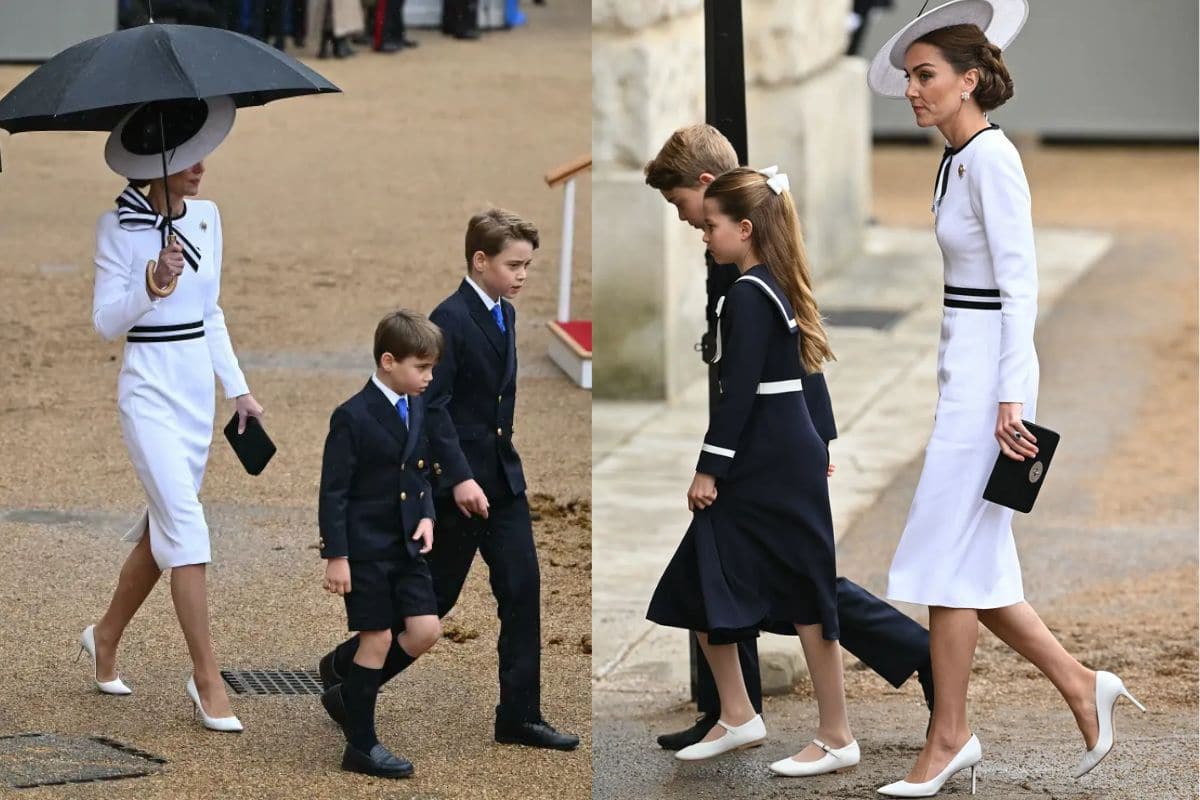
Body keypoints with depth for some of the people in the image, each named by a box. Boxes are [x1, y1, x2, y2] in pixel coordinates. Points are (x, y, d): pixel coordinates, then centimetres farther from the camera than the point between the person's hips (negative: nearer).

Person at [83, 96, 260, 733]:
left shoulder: (206, 217, 8)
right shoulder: (118, 225, -10)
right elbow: (106, 321, -12)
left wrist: (237, 388, 17)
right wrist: (151, 288, -28)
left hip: (197, 389, 7)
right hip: (149, 390, -7)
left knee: (165, 524, 14)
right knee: (185, 525, -12)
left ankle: (105, 637, 34)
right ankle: (206, 678, -8)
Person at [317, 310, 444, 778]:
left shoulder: (417, 410, 7)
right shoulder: (353, 417, -15)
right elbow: (333, 491, -14)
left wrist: (426, 516, 1)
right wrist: (335, 556, -16)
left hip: (407, 545, 7)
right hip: (365, 548, -7)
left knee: (425, 631, 2)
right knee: (378, 638, -2)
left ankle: (348, 694, 22)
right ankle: (361, 746, 10)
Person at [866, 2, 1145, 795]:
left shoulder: (993, 158, -15)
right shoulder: (957, 160, 13)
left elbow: (1020, 282, -19)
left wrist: (1009, 397, -21)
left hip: (989, 371, -10)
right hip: (964, 368, 10)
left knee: (950, 557, -3)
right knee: (974, 562, 10)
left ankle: (950, 736, 6)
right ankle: (1080, 685, 18)